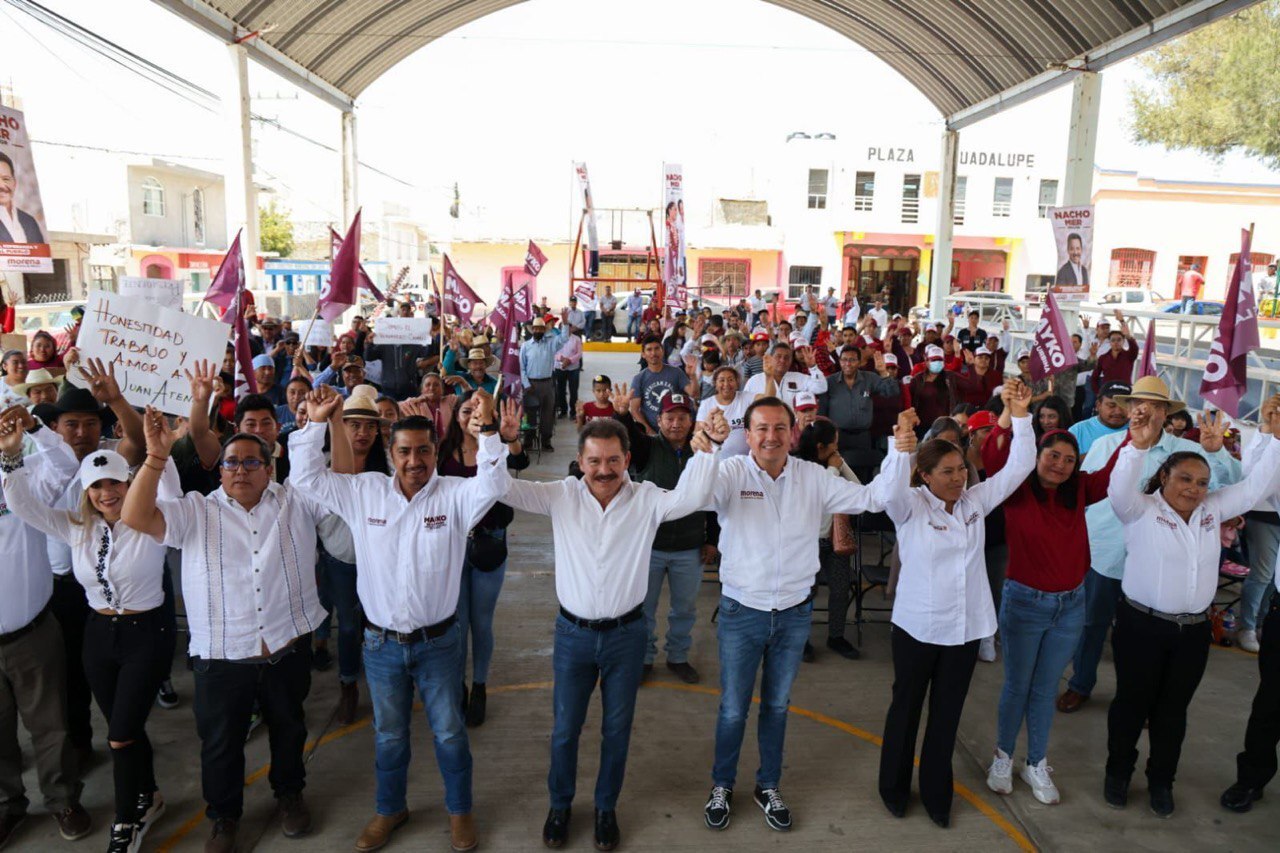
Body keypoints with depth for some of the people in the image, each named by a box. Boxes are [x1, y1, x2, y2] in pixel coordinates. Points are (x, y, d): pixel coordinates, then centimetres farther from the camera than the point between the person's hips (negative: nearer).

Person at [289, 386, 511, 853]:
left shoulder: (454, 494, -12)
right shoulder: (363, 491, -4)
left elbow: (491, 486, -31)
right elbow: (306, 477, -2)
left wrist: (488, 432, -46)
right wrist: (316, 424, -15)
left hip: (438, 642, -2)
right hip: (381, 643, 2)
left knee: (450, 733, 14)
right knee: (388, 736, 21)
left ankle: (459, 809, 37)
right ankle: (390, 809, 43)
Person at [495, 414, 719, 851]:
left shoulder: (646, 499, -9)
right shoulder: (561, 496, -7)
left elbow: (690, 497, -25)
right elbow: (505, 489, -12)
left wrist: (704, 450, -41)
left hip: (626, 633, 0)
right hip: (573, 633, 0)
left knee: (617, 728, 15)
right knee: (565, 727, 15)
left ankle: (606, 807, 38)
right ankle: (559, 805, 40)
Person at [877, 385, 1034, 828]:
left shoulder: (975, 501, 1)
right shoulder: (910, 505, -11)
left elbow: (1019, 467, -2)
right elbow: (889, 492, -34)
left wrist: (1019, 415, -13)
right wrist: (901, 443, -47)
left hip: (966, 628, 4)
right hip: (916, 626, -4)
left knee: (947, 714, 16)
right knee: (906, 708, 15)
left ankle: (936, 793, 34)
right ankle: (894, 787, 34)